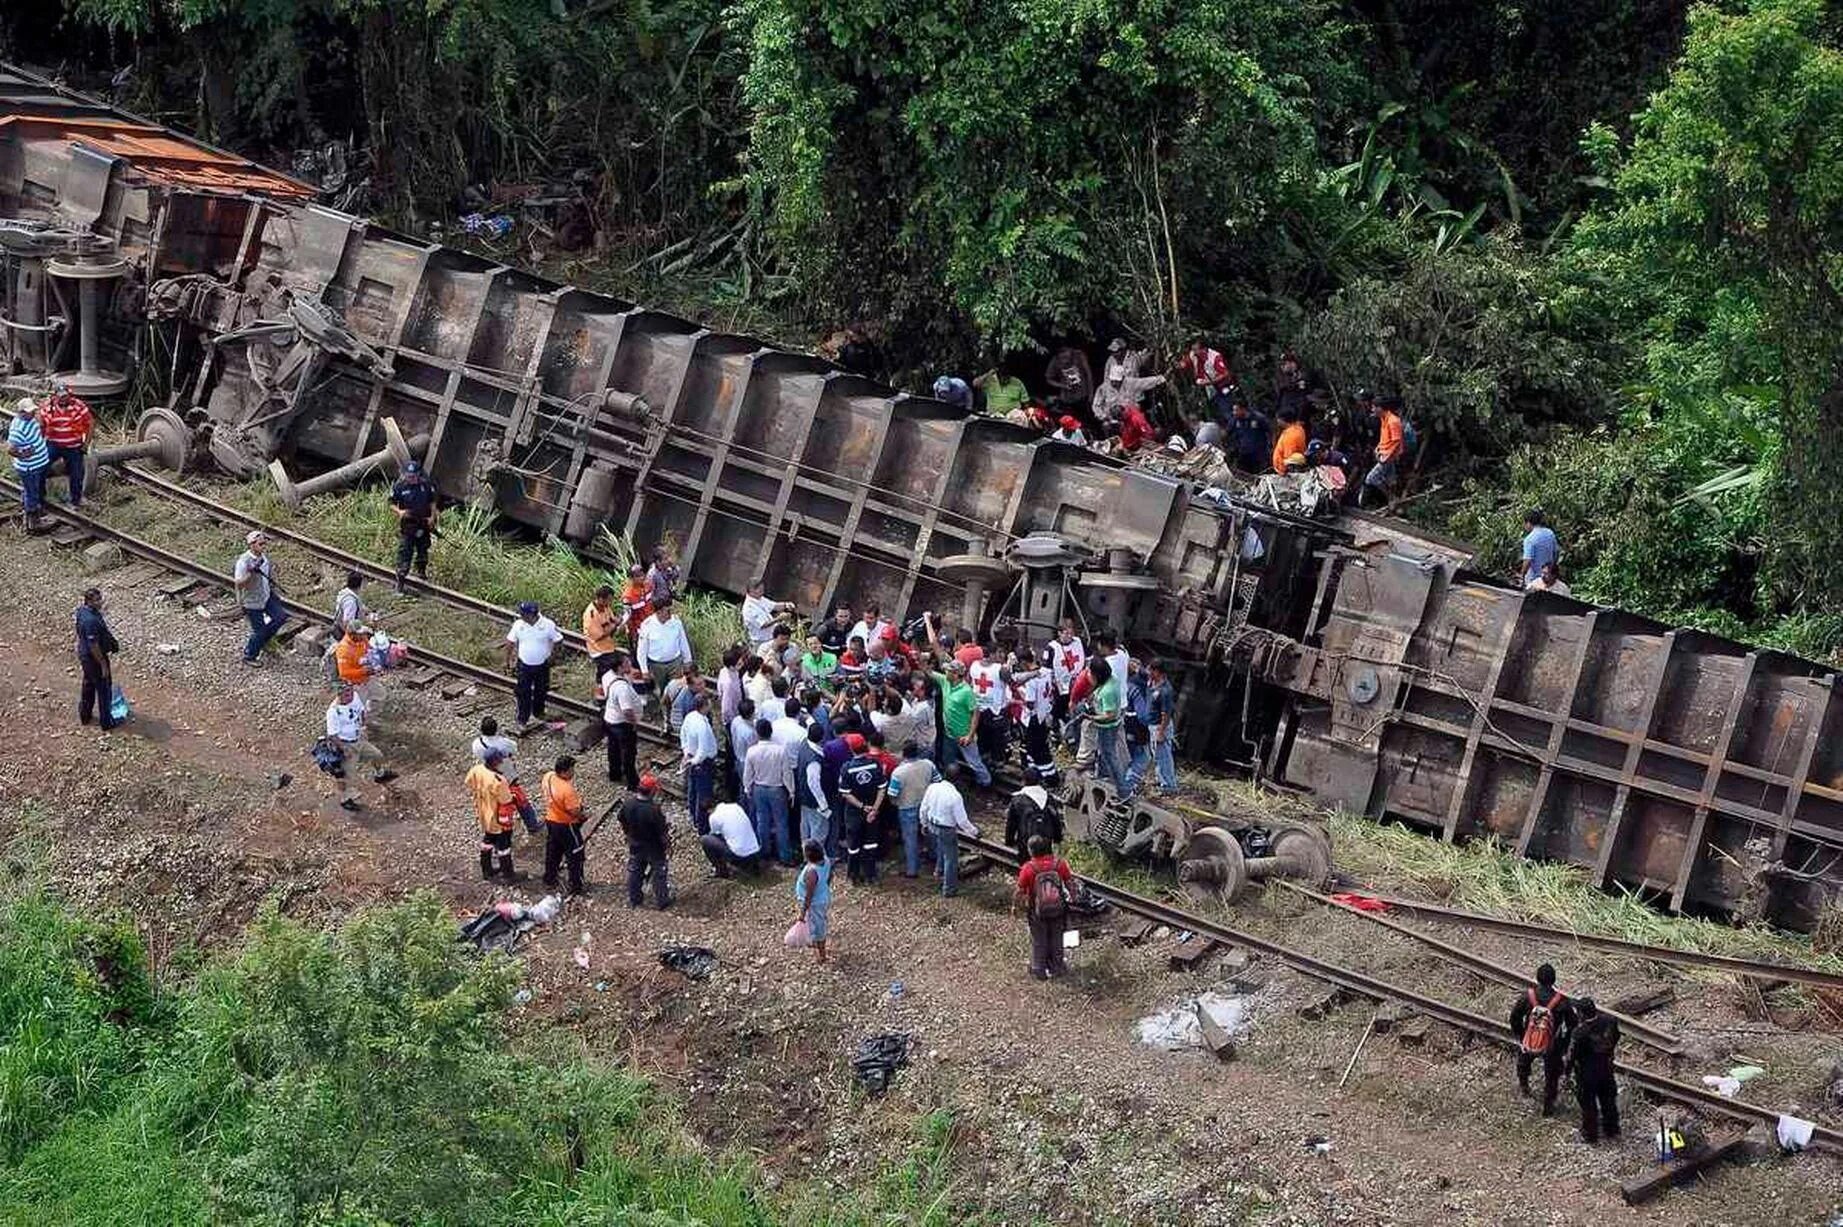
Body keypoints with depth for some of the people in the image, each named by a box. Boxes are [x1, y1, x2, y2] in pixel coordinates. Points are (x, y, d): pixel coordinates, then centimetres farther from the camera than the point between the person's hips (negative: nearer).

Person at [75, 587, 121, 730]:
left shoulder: (82, 610, -4)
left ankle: (84, 716, 40)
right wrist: (103, 665, -19)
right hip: (94, 658, -9)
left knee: (88, 685, 25)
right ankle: (106, 722, 21)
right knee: (104, 688, 8)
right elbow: (94, 646, -28)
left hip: (84, 654, 9)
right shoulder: (91, 620, -34)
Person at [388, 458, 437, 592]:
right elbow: (392, 504, -2)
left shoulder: (426, 485, -2)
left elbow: (432, 502, 8)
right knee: (404, 552, -8)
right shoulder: (399, 487, -9)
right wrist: (399, 512, -22)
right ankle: (401, 581, -7)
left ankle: (421, 570, 41)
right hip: (407, 525, -3)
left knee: (423, 548, 18)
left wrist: (432, 517, -4)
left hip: (423, 523, 3)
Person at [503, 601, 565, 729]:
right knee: (523, 693, 1)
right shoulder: (518, 624, -13)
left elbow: (558, 640, -4)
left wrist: (551, 654, -8)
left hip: (542, 665, 0)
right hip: (524, 665, 0)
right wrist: (507, 660, 0)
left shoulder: (548, 625, -19)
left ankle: (538, 713, 40)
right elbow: (510, 642, -1)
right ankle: (522, 719, 13)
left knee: (541, 691, 17)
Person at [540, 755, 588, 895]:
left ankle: (549, 879, 41)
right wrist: (579, 800, -8)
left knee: (553, 852, 26)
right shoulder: (567, 789, -35)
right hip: (566, 825, -8)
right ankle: (576, 886, 18)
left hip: (550, 820, 8)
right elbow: (575, 811, -28)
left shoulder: (548, 777, -11)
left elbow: (542, 790, 10)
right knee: (575, 856, 9)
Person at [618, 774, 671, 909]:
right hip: (654, 848, -5)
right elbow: (662, 832, -24)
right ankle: (661, 900, 28)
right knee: (659, 872, 16)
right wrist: (668, 842, -3)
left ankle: (633, 899, 37)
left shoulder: (628, 803, -18)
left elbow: (621, 821, -1)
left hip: (635, 845, 5)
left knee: (634, 870, 23)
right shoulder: (654, 810, -35)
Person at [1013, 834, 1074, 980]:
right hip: (1058, 909, 2)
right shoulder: (1059, 863, -15)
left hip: (1037, 911, -2)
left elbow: (1020, 891, -14)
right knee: (1056, 939, 22)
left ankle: (1039, 969, 28)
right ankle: (1056, 966, 35)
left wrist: (1014, 905, 3)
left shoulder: (1028, 868, -22)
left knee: (1039, 941, 17)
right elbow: (1069, 882, -4)